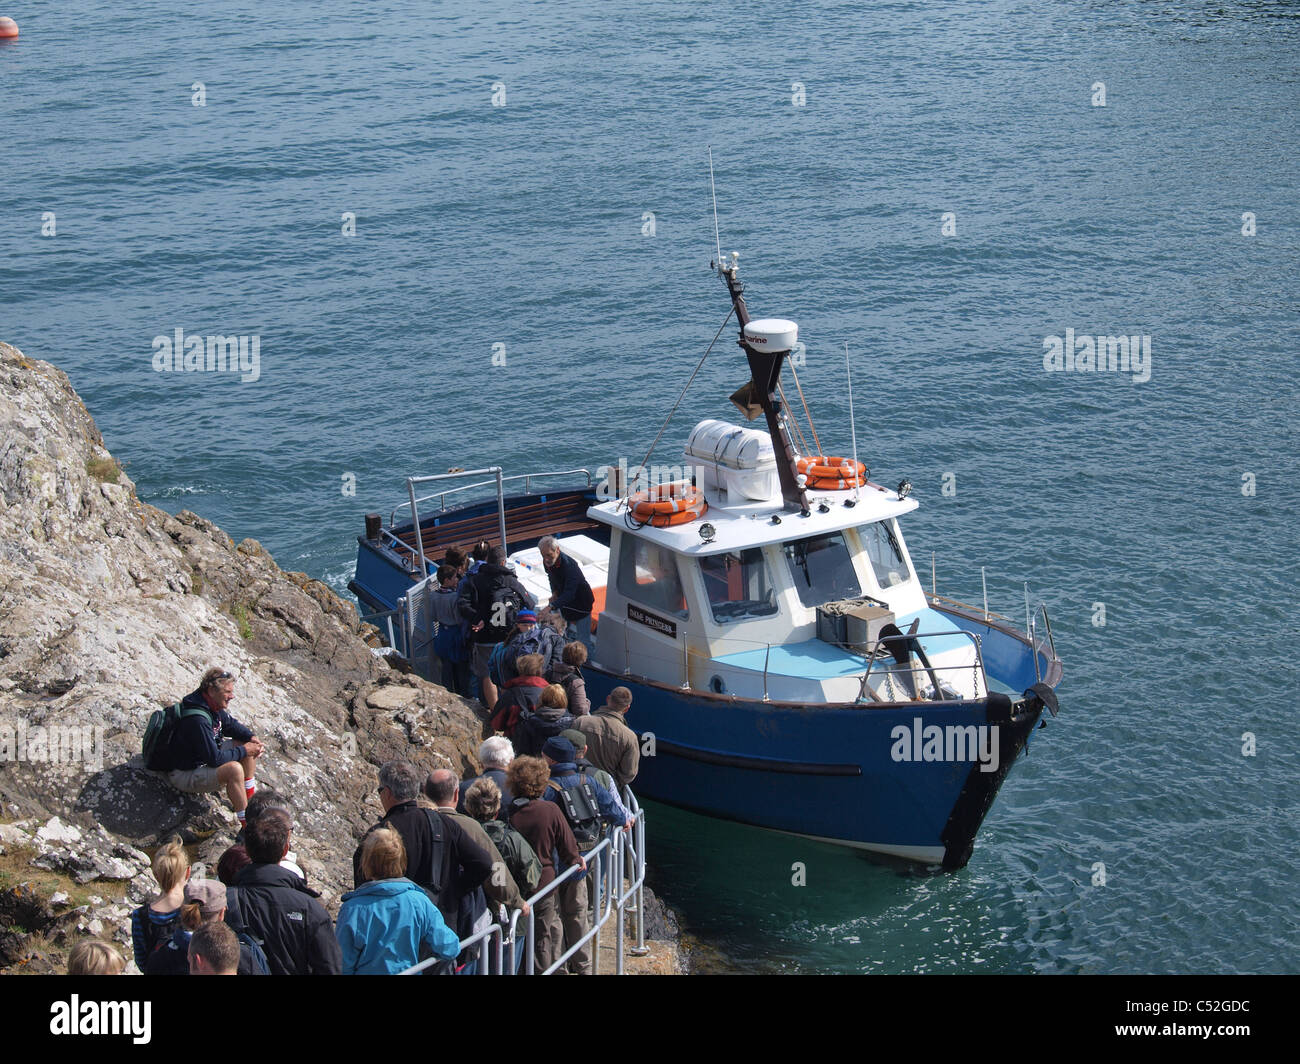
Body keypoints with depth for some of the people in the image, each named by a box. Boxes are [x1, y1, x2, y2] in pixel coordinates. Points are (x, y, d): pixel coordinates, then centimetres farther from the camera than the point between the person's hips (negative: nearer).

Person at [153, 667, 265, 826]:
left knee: (246, 740, 6)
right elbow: (215, 759, -32)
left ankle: (250, 798, 15)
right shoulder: (197, 720, -32)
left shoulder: (212, 706, -3)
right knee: (234, 769, -33)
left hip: (204, 758, 11)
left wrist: (251, 737, -3)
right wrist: (243, 751, -20)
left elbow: (231, 725, 16)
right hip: (184, 775, -11)